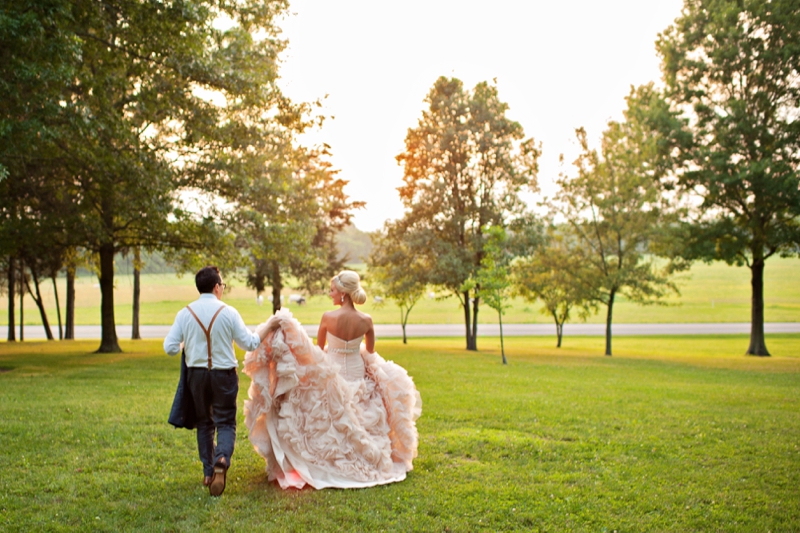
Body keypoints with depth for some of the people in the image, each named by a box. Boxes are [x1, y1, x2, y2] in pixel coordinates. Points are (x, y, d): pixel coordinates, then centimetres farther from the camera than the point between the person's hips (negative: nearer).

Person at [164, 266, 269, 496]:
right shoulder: (228, 312, -10)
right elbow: (249, 343, -5)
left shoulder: (185, 313, -5)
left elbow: (170, 347, -7)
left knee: (204, 423, 17)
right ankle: (222, 459, -20)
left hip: (196, 374, 2)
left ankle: (208, 473, 21)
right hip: (224, 374, -2)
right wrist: (266, 331, 13)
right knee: (226, 422, 7)